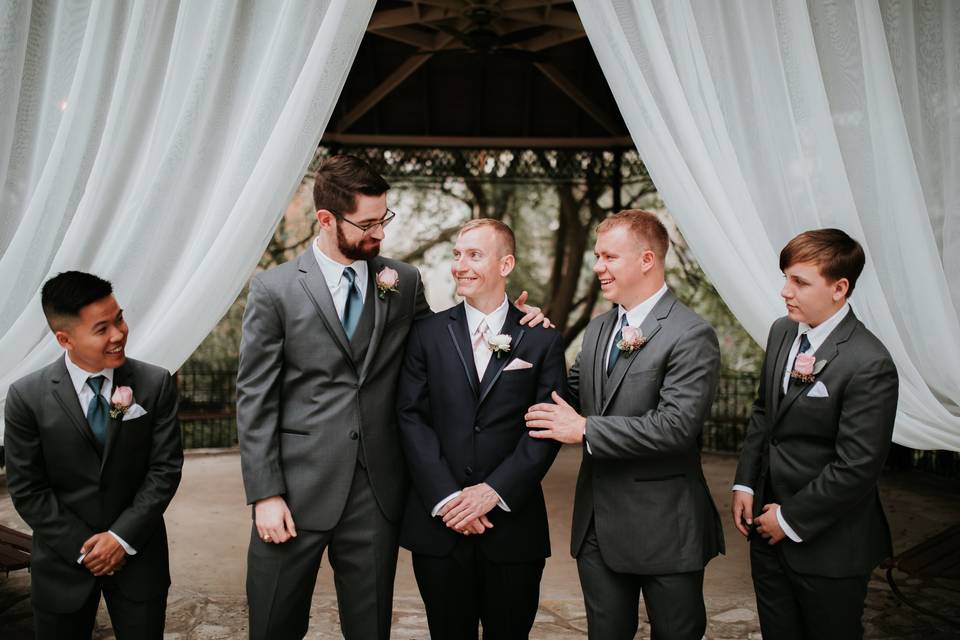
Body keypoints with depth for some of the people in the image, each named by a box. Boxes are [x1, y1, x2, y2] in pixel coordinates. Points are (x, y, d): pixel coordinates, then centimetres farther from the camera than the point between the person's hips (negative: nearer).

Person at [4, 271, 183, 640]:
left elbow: (166, 468, -6)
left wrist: (122, 537, -13)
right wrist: (82, 548, -10)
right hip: (63, 561, 0)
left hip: (137, 552, 1)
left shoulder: (156, 384, -7)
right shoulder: (27, 397, -9)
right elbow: (26, 489, -6)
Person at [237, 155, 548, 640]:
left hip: (376, 491, 2)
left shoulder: (404, 282, 6)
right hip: (298, 490, -2)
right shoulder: (274, 290, -3)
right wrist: (266, 495, -8)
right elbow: (255, 399, -3)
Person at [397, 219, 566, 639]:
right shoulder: (428, 333, 4)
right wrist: (445, 497, -11)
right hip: (439, 523, 1)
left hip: (513, 524, 0)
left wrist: (494, 490, -13)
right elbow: (410, 417, -2)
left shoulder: (542, 340, 2)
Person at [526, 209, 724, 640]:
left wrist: (586, 429, -21)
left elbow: (677, 425, -24)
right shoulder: (598, 329, 9)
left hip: (664, 527, -7)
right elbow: (575, 395, 17)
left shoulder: (691, 336, -16)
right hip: (598, 523, 7)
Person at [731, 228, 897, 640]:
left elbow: (857, 467, -22)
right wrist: (745, 483, 5)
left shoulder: (869, 364, -22)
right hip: (769, 528, 7)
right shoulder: (782, 332, 1)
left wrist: (791, 518, -14)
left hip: (826, 544, -6)